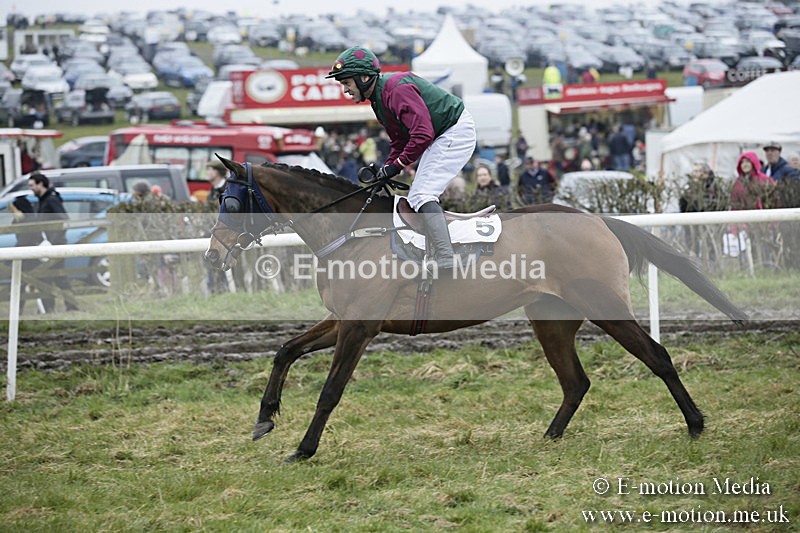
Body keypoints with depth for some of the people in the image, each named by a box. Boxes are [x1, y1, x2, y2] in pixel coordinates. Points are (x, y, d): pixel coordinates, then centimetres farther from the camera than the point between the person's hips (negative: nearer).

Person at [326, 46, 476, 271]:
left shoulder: (397, 89, -23)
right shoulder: (377, 98, 10)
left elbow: (423, 133, -28)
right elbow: (400, 142, 16)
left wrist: (397, 165, -21)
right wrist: (385, 171, 2)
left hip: (457, 132, -11)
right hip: (440, 137, 11)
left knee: (422, 195, -19)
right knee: (417, 197, 15)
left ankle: (446, 262, -27)